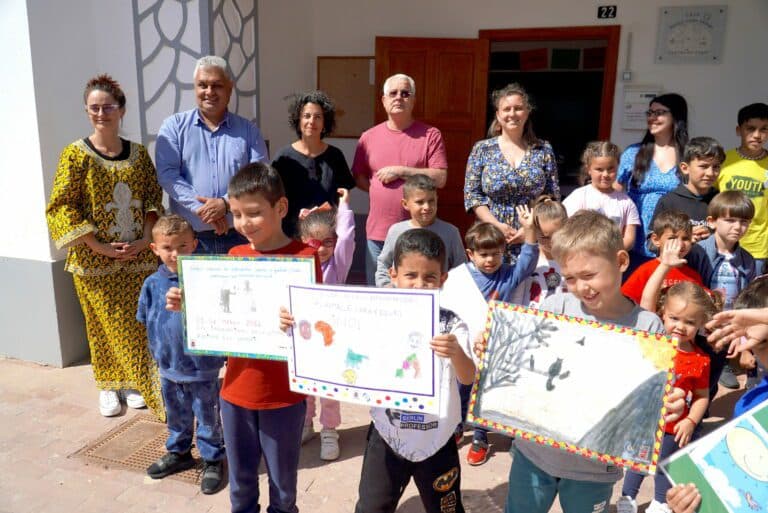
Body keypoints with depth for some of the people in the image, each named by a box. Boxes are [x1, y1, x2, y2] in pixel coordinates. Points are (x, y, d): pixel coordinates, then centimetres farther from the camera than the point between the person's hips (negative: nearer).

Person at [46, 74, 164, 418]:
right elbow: (61, 208, -9)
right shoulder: (75, 155, -6)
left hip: (138, 257, 3)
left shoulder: (138, 153, 4)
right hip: (94, 261, -2)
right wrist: (99, 246, -14)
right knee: (103, 324, 7)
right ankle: (108, 385, 27)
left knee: (139, 322, 8)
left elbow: (154, 198, 6)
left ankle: (134, 383, 27)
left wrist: (146, 238, -8)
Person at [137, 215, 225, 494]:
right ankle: (178, 452, 46)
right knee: (176, 415, 25)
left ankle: (212, 460, 30)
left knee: (207, 417, 12)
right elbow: (147, 322, 8)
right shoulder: (153, 284, -4)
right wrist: (158, 351, 9)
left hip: (203, 367, -4)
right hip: (169, 367, 4)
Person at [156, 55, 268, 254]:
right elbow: (167, 174, -3)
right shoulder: (174, 126, 8)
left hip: (240, 237, 1)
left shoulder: (248, 131, 10)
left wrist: (226, 203, -15)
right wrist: (201, 208, -15)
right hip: (189, 238, 0)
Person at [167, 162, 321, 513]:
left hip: (283, 395, -4)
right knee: (240, 480, 21)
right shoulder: (234, 256, 3)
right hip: (236, 390, 4)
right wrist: (186, 305, -6)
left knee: (282, 482, 15)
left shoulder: (304, 257, -13)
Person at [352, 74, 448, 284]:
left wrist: (401, 171, -12)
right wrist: (379, 189, -1)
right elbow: (358, 177, 14)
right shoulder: (369, 137, 8)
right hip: (377, 233, 3)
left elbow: (440, 178, -7)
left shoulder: (430, 135, 0)